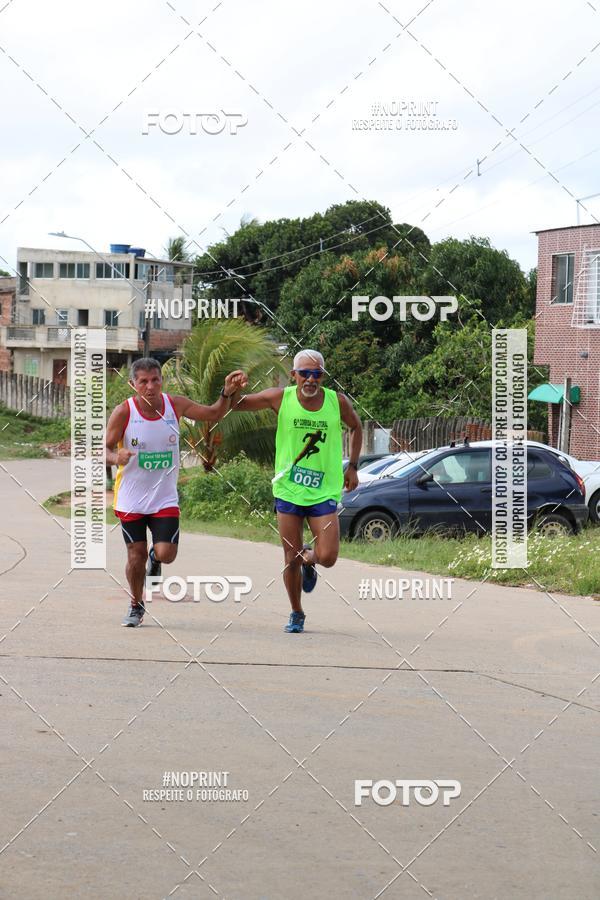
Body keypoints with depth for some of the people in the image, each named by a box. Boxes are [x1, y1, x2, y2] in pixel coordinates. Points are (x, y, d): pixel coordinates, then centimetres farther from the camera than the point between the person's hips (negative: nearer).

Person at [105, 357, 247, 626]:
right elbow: (105, 450, -7)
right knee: (136, 556, 3)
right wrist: (116, 457, -30)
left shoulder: (175, 405, -6)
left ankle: (155, 557, 28)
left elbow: (213, 415, 5)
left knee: (166, 553, -11)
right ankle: (136, 605, 28)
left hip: (165, 499, 1)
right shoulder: (123, 412, -14)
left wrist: (227, 393, -13)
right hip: (131, 498, -1)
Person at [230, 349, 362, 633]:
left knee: (327, 557, -11)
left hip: (324, 492, 0)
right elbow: (236, 405, -1)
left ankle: (308, 559, 27)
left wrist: (352, 467, 10)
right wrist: (232, 390, -24)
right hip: (288, 491, 0)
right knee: (291, 559, 4)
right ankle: (296, 614, 26)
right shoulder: (281, 398, -7)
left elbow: (356, 427, 15)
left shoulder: (338, 402, -6)